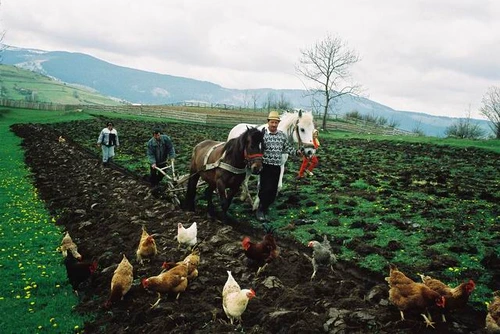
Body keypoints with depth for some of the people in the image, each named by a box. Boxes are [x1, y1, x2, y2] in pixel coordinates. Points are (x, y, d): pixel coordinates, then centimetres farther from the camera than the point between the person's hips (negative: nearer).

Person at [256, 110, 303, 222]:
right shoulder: (262, 134, -9)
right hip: (265, 165, -5)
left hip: (277, 166, 5)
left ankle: (265, 207, 28)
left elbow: (287, 147, 14)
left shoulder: (282, 135, 7)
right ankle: (260, 211, 5)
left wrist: (296, 152, -2)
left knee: (273, 190, 10)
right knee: (266, 188, -8)